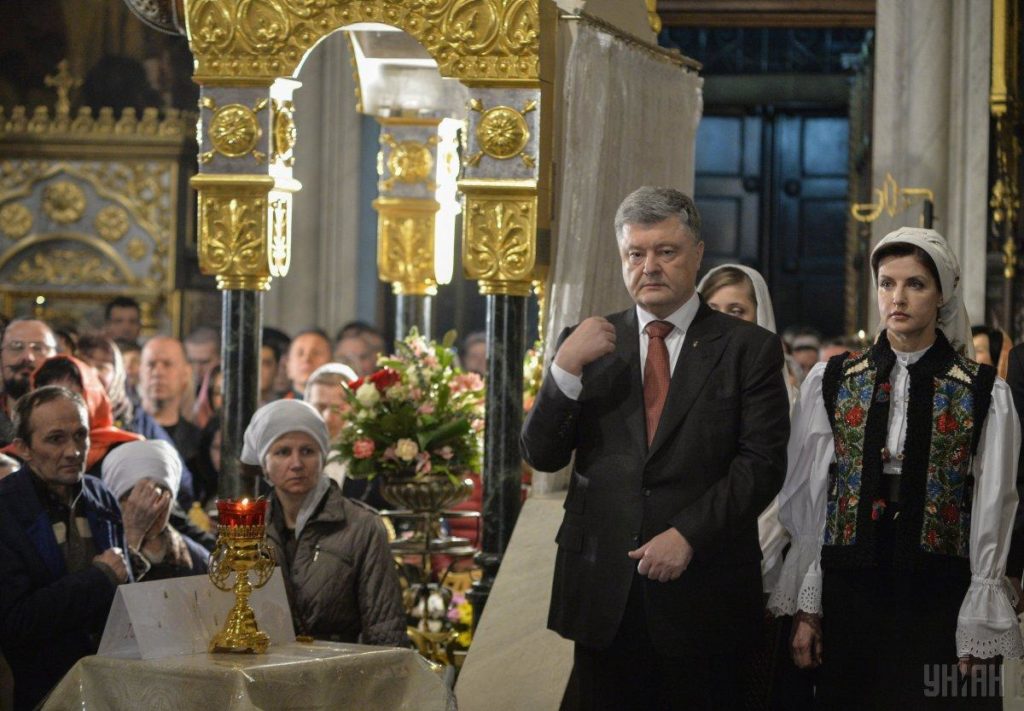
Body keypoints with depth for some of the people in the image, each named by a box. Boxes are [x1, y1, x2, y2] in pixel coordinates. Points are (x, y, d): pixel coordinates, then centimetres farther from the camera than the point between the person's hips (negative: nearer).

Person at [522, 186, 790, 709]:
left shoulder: (748, 349, 3)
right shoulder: (587, 344, 10)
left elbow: (762, 463, -5)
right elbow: (541, 455, 4)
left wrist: (688, 534, -15)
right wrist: (566, 369, -11)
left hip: (703, 594, -2)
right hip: (603, 590, 2)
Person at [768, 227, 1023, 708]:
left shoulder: (983, 394, -1)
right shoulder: (829, 381, 4)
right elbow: (805, 501, 6)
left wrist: (978, 633, -2)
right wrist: (805, 608, 2)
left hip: (940, 602, -1)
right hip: (848, 594, 2)